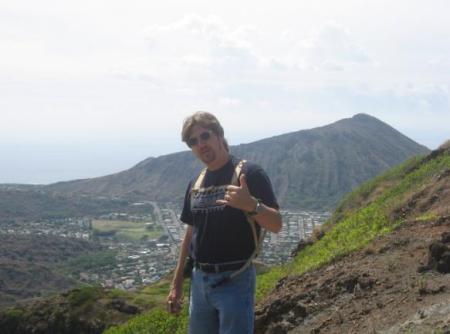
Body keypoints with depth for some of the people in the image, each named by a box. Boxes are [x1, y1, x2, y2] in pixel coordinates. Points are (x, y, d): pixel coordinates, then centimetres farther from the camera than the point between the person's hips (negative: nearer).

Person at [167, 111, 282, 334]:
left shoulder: (249, 174, -9)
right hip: (200, 280, 7)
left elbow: (276, 225, -14)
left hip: (234, 280, -7)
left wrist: (251, 205, -34)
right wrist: (176, 283, 17)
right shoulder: (195, 184, 11)